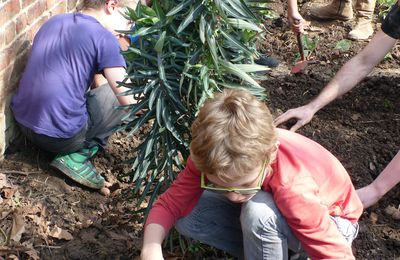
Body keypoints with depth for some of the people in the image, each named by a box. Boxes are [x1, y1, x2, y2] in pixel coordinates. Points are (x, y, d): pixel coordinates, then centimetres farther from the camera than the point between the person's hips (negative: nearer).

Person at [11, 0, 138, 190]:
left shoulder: (53, 21, 12)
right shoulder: (104, 38, -10)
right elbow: (130, 102, -12)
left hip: (22, 123, 8)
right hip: (61, 135, -8)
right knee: (124, 97, 10)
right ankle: (77, 156, 0)